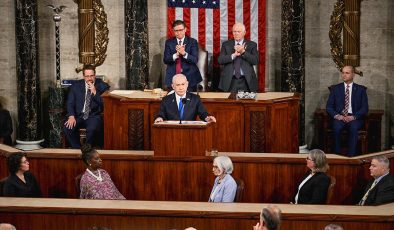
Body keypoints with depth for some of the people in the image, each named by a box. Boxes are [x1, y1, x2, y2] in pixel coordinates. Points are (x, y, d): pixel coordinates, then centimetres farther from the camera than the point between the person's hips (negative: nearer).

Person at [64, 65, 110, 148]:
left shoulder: (103, 86, 2)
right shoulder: (76, 86, 8)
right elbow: (70, 103, 4)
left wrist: (95, 92, -17)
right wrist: (71, 117, -14)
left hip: (94, 116, -2)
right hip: (78, 116, 2)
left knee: (92, 129, -35)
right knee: (68, 128, -28)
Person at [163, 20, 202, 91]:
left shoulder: (192, 42, 2)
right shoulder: (169, 42, 7)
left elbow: (195, 60, -7)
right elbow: (165, 60, -1)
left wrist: (184, 53, -23)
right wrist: (176, 54, -19)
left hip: (189, 77, -1)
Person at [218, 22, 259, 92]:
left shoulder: (252, 45, 8)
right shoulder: (226, 44, 10)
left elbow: (256, 61, -5)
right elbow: (220, 60, -2)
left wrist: (243, 52, -17)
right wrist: (234, 55, -15)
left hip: (246, 81, 0)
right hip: (229, 81, 0)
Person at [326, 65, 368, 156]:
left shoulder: (361, 89, 11)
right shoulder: (335, 88, 14)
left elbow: (365, 108, 3)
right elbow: (329, 107, 9)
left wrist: (353, 117, -14)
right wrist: (337, 115, -12)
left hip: (354, 118, -1)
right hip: (339, 118, 1)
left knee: (354, 127, -35)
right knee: (336, 127, -33)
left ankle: (351, 155, -31)